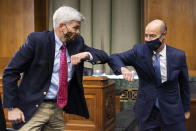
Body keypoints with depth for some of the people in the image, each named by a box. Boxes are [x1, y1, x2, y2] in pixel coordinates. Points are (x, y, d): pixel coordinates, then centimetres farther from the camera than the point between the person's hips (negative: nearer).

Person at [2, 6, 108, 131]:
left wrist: (87, 54, -17)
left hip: (57, 108, 5)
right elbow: (10, 72, -11)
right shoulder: (37, 40, -14)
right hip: (34, 109, -5)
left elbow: (104, 56, 4)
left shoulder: (77, 42, 2)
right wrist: (12, 107, -14)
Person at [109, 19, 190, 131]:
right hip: (147, 112, 1)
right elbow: (114, 58, -5)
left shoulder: (178, 55, -8)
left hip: (172, 112, 0)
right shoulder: (139, 51, -7)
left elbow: (184, 84, 4)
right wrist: (123, 69, -28)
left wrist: (186, 109, 13)